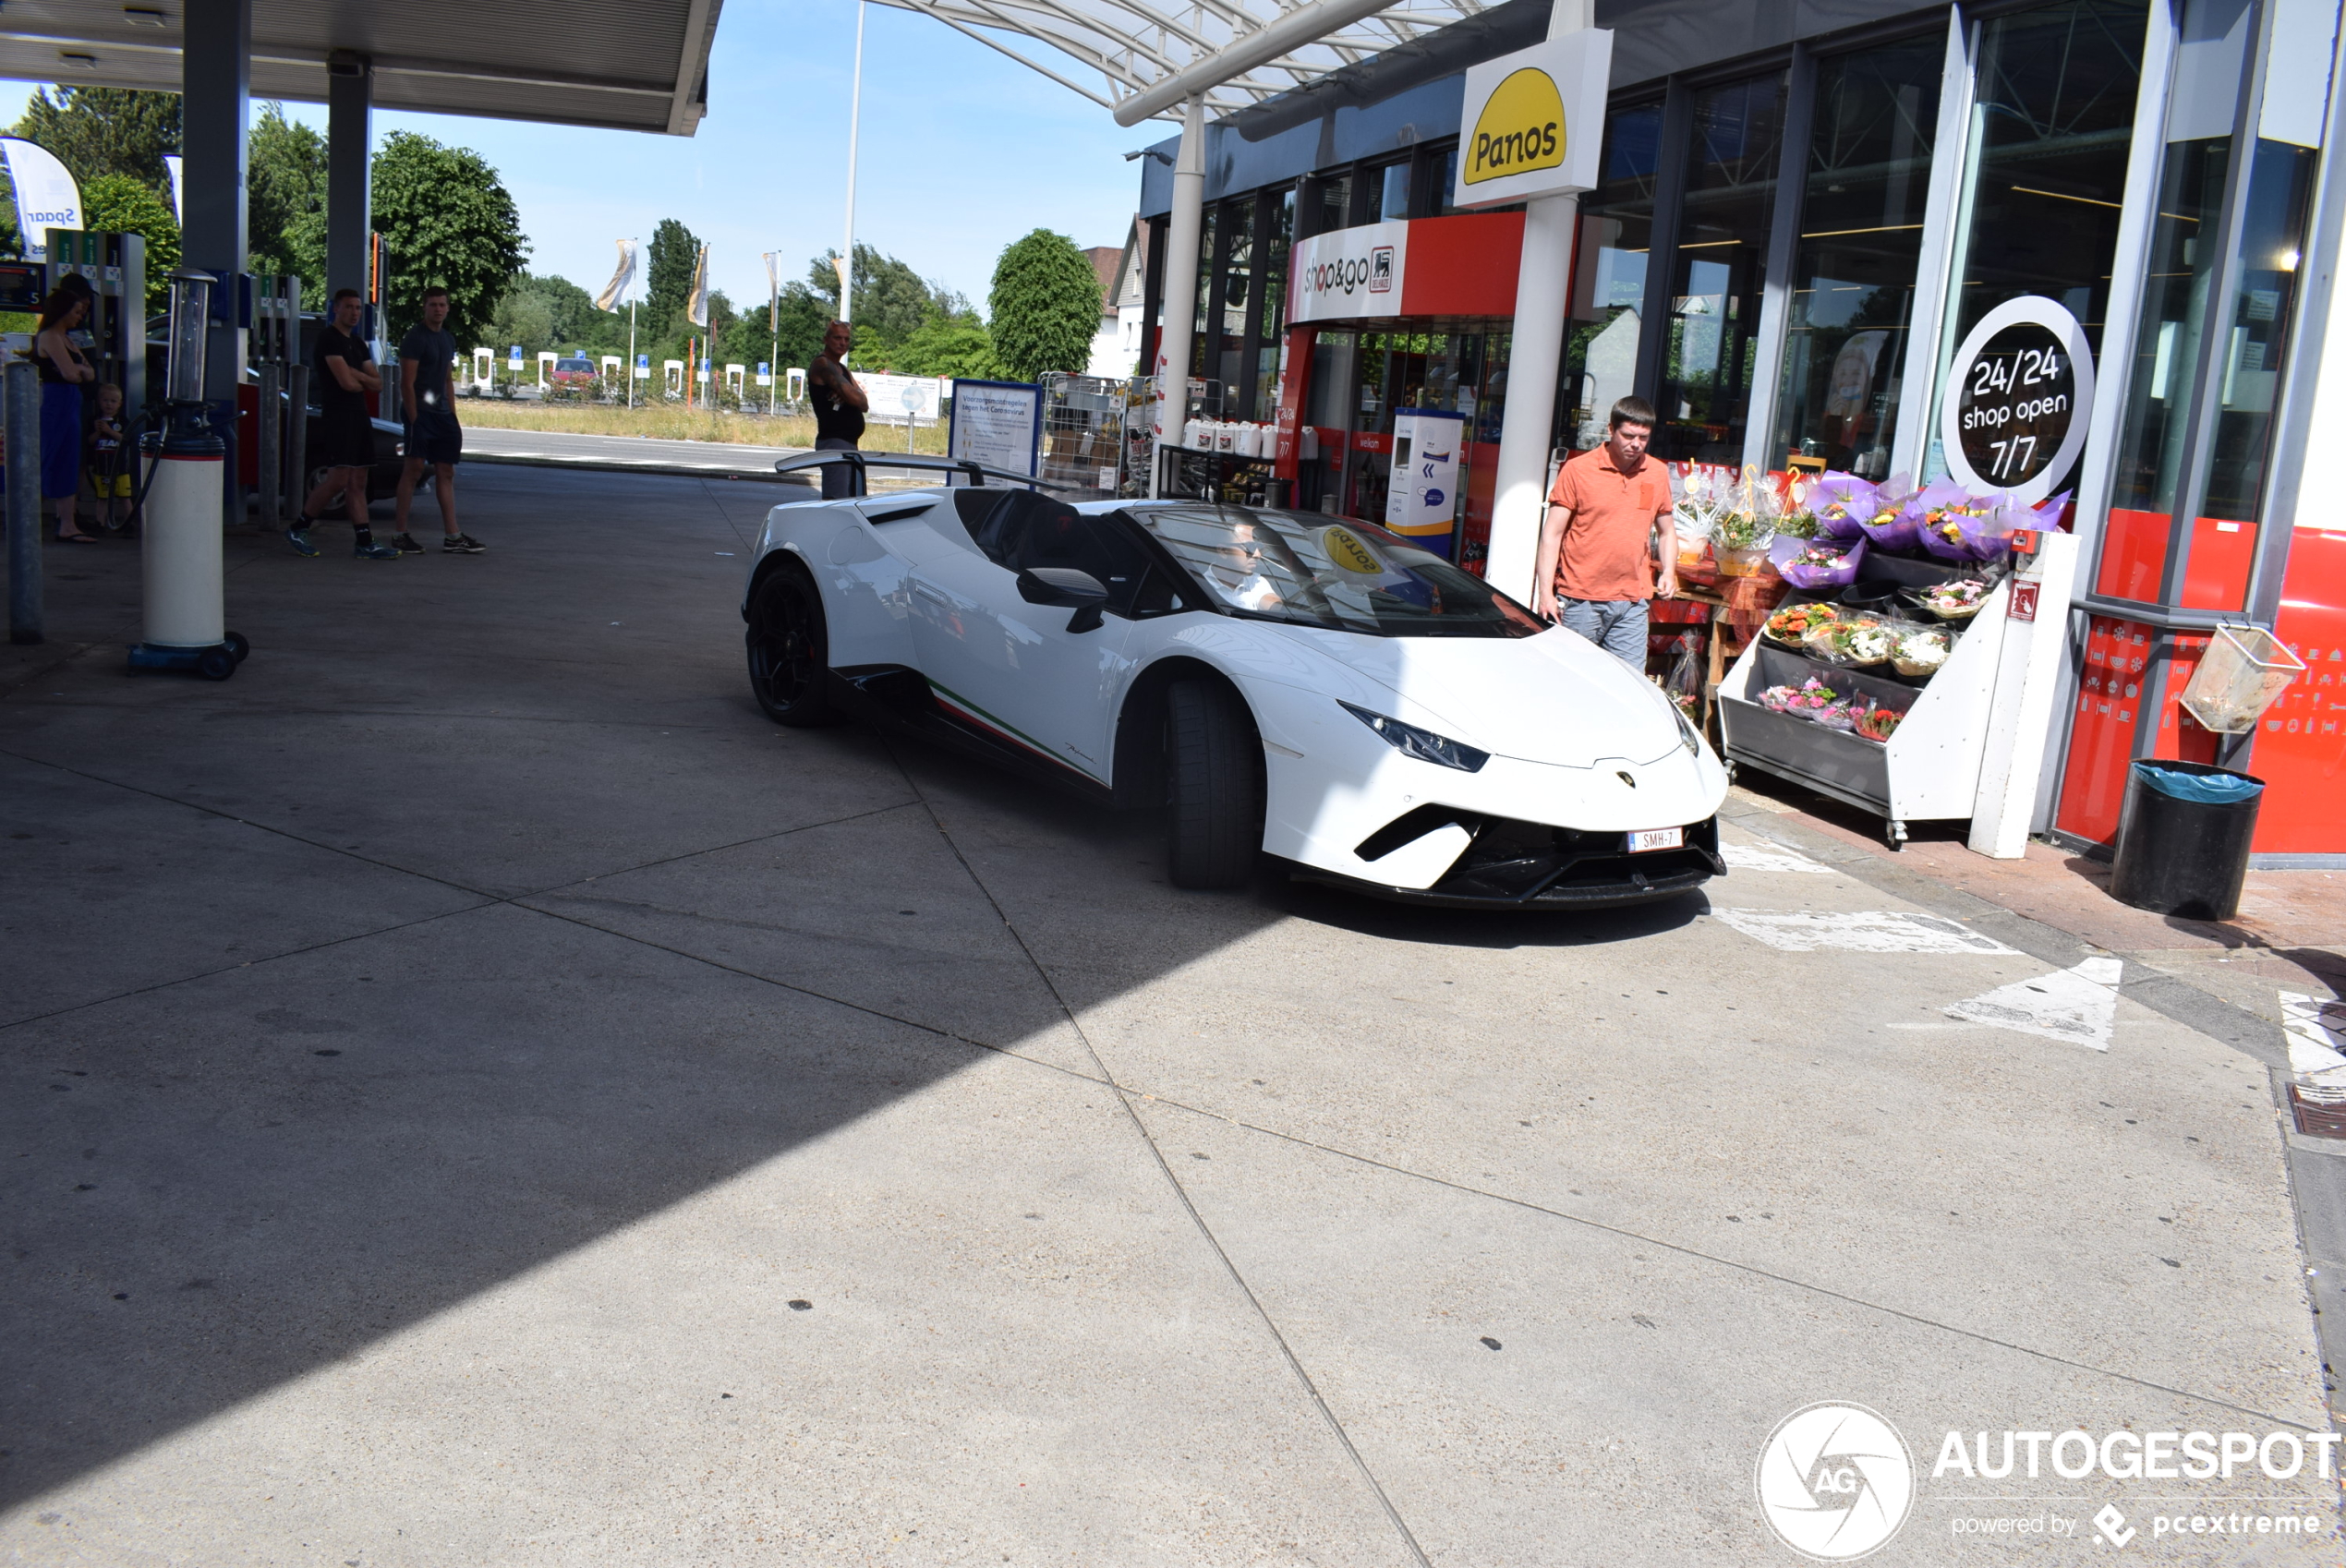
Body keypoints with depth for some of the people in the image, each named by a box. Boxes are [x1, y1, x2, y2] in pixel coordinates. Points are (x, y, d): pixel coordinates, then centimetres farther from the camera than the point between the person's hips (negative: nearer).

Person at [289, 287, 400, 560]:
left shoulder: (357, 343, 19)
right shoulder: (329, 338, -8)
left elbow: (378, 384, 13)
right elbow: (346, 382, -17)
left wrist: (357, 375, -8)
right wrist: (366, 382, 4)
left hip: (359, 415, 9)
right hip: (337, 415, -9)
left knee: (358, 483, 6)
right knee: (338, 480, -14)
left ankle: (365, 543, 5)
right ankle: (298, 528, 0)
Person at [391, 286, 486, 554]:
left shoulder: (448, 339, 16)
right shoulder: (415, 338, -8)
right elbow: (407, 384, -13)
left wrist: (452, 417, 17)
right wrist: (414, 420, -18)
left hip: (442, 413, 8)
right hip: (420, 412, -8)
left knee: (446, 472, 7)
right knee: (414, 468, -9)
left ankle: (452, 538, 8)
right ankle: (401, 534, -4)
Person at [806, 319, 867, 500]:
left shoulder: (845, 371, 22)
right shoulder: (822, 364, -6)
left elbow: (864, 405, 8)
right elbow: (854, 398, -16)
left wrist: (847, 396, -12)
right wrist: (852, 396, 7)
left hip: (850, 443, 10)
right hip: (833, 442, -10)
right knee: (834, 500, -18)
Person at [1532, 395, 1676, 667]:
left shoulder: (1657, 475, 9)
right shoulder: (1578, 469, -3)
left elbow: (1665, 533, 20)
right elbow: (1552, 533, -4)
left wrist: (1669, 572, 1)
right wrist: (1545, 592, -11)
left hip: (1632, 603, 3)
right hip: (1580, 600, -3)